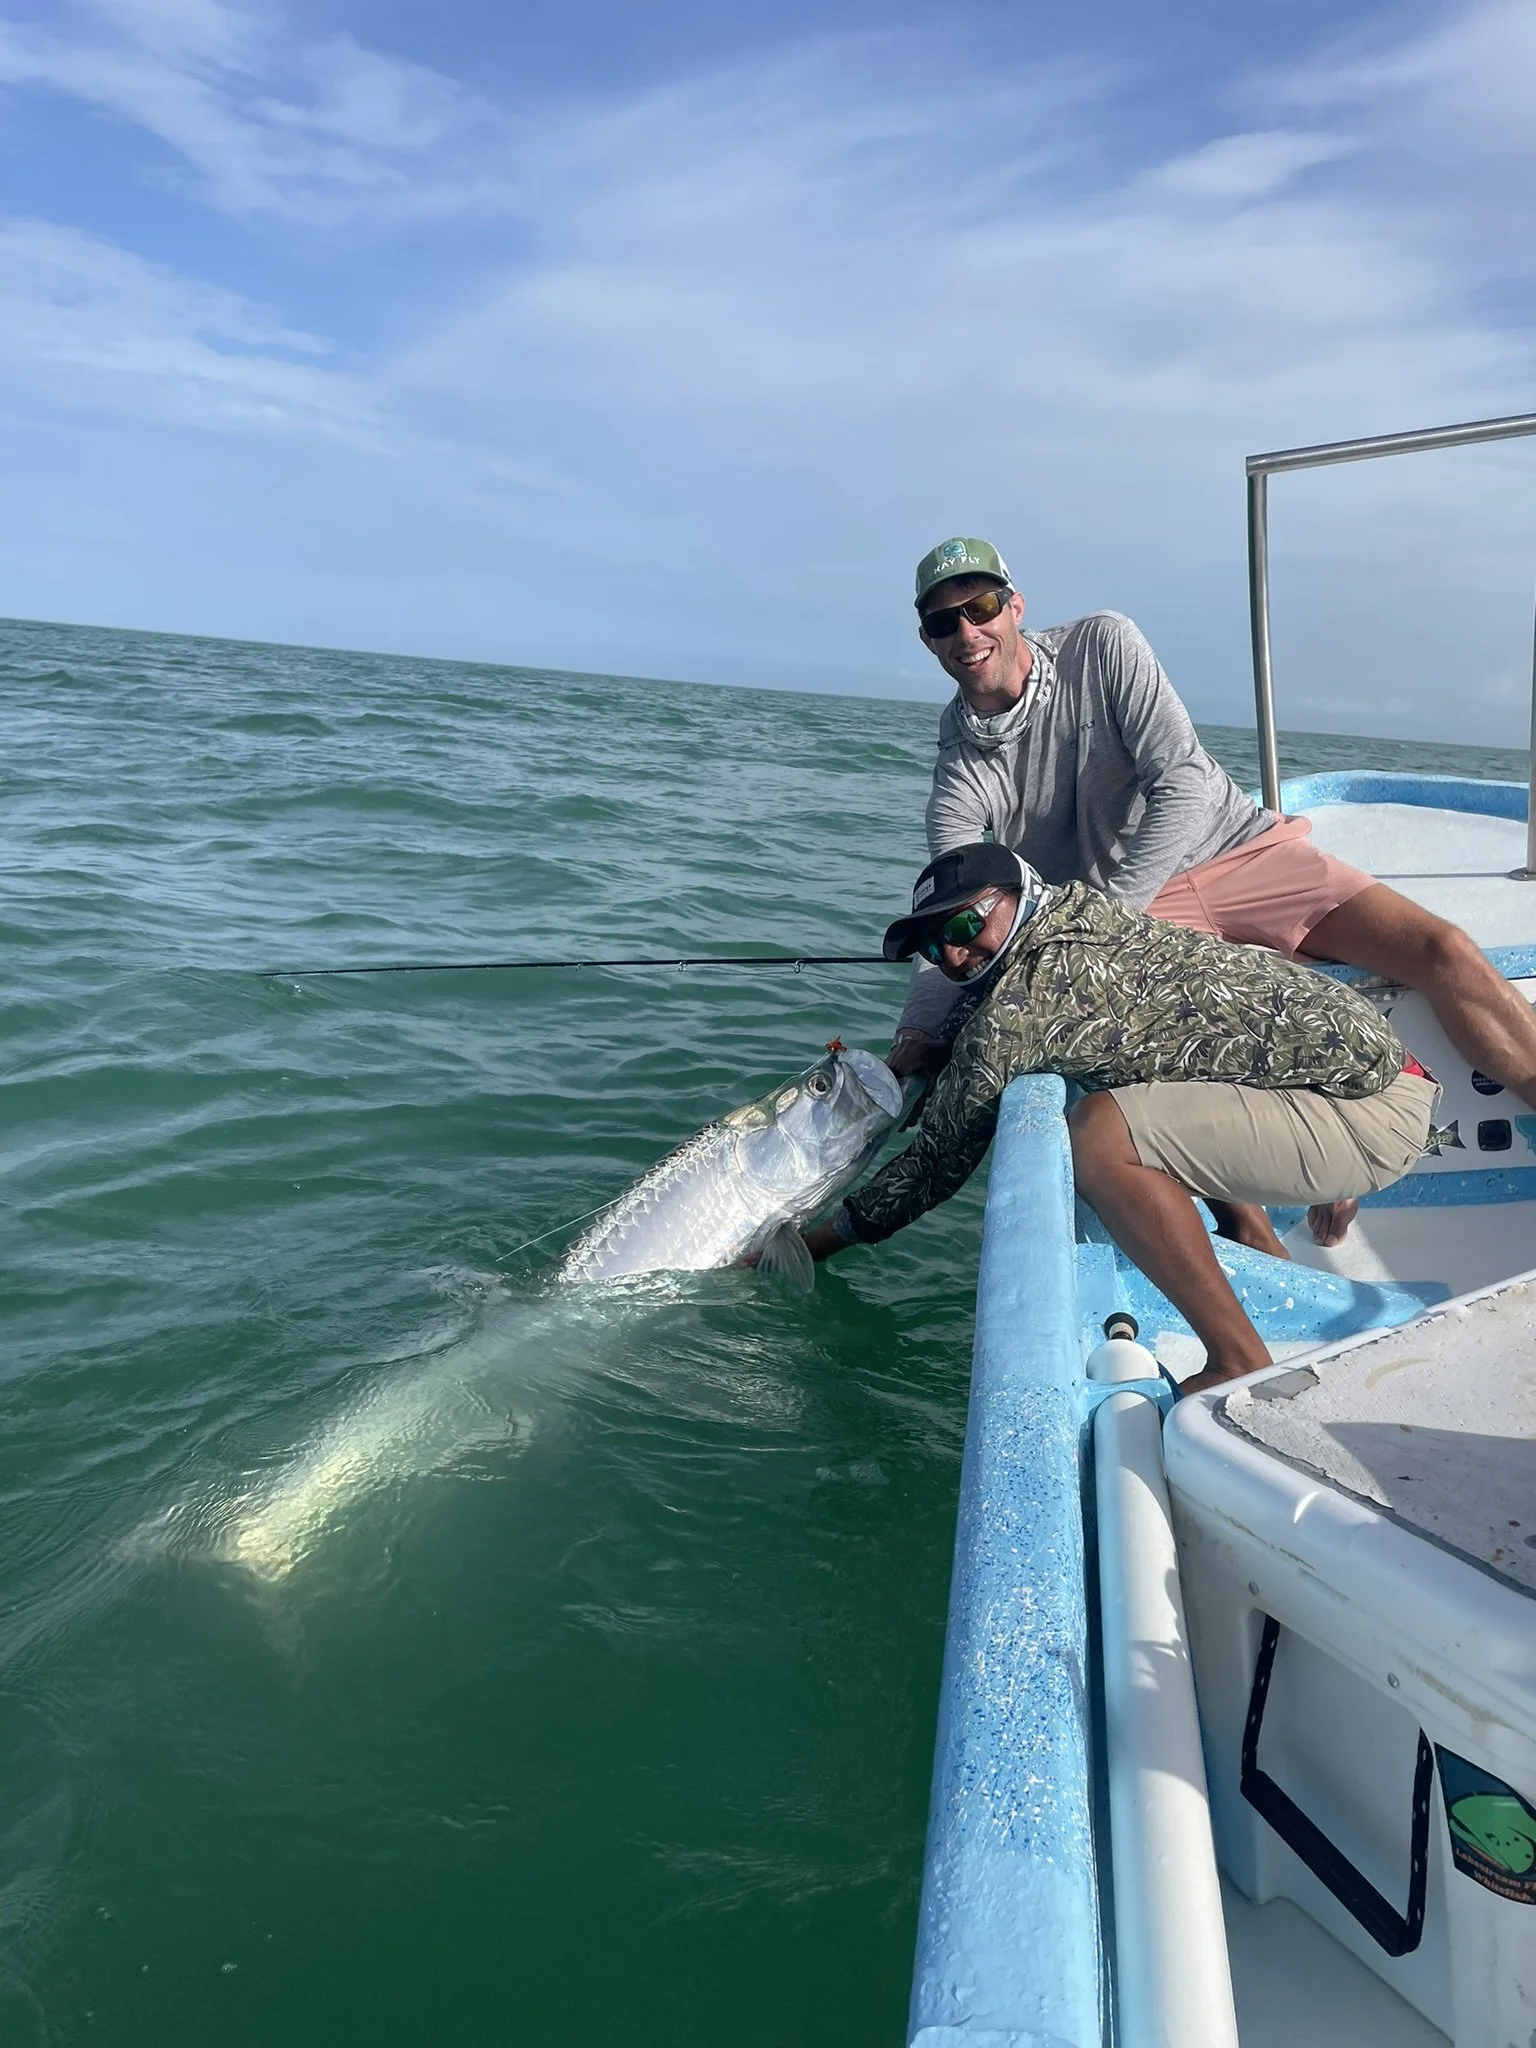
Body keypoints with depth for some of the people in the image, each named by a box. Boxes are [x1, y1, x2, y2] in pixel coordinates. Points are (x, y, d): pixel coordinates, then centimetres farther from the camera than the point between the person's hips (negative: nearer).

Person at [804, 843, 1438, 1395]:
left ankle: (1244, 1366, -15)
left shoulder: (1014, 1010, -14)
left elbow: (938, 1161, -5)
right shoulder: (1086, 908, 9)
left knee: (1099, 1136, -26)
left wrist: (809, 1244, 6)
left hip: (1373, 1109, -10)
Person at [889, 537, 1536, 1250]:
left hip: (1237, 846, 1)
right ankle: (1257, 1245, -22)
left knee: (1443, 951, -17)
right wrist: (919, 1033, -21)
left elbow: (1184, 782, -13)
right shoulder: (960, 758, 0)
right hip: (1129, 915, 0)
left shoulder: (1100, 644, -6)